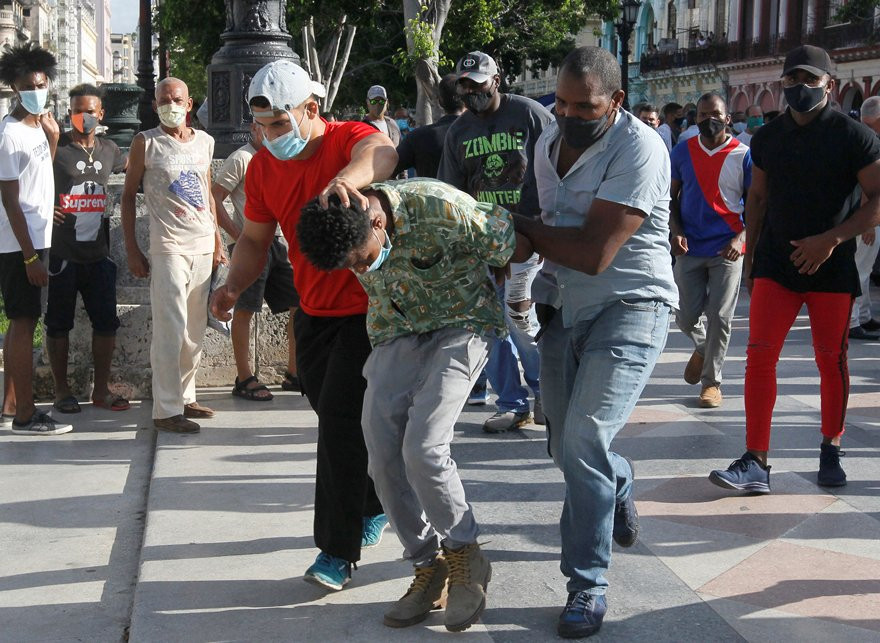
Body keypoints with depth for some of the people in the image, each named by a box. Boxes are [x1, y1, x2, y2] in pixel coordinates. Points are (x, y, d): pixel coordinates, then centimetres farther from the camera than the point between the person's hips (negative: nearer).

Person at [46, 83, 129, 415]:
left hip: (98, 253, 5)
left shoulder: (109, 149, 9)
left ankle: (101, 389, 18)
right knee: (59, 324, 5)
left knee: (106, 323, 6)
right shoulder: (56, 147, -6)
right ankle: (62, 390, 17)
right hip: (62, 254, -4)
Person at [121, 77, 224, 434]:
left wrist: (217, 241, 18)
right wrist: (132, 249, -4)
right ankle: (166, 410, -4)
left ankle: (185, 397, 20)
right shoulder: (146, 143, -1)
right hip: (168, 246, -5)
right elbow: (128, 194, 1)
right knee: (170, 329, -8)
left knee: (195, 329, 9)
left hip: (204, 245, 5)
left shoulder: (204, 142, 13)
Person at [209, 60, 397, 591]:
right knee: (334, 416, 16)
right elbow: (256, 238, 10)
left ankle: (339, 552, -2)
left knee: (341, 418, -12)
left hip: (367, 305, -7)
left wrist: (348, 177, -66)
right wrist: (234, 285, -9)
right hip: (314, 310, 7)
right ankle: (376, 504, 40)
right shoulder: (263, 167, 2)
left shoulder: (350, 138, -18)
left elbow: (381, 154, -43)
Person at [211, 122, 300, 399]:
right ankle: (244, 379, 3)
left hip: (280, 242, 8)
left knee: (301, 302, 6)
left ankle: (293, 373, 16)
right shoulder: (241, 159, -5)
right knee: (245, 309, -3)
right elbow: (213, 199, -11)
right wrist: (238, 235, -15)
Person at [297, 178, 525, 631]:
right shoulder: (342, 234, -14)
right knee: (383, 456, -4)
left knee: (423, 448, -20)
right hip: (396, 334, 6)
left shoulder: (440, 208, -31)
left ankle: (464, 556, 3)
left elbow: (504, 242, -12)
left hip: (459, 326, -5)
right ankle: (428, 566, 13)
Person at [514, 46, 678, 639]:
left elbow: (594, 252, -25)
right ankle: (621, 487, 48)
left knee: (584, 440, -18)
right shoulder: (548, 143, 5)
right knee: (566, 445, 14)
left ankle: (589, 584, -3)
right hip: (564, 309, 7)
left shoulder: (639, 150, -19)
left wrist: (517, 225, -14)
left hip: (630, 308, -7)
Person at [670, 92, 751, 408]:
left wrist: (741, 238, -15)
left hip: (727, 250, -2)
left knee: (719, 317, -2)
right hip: (689, 248, 2)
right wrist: (675, 231, -6)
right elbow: (672, 197, 10)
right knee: (686, 316, 5)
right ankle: (702, 348, 38)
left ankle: (711, 381, 11)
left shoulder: (743, 155, -3)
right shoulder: (683, 152, 4)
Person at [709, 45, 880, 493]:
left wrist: (831, 239, -19)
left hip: (832, 268, -3)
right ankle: (755, 463, -7)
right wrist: (749, 258, 13)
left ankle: (831, 451, 26)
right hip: (775, 264, 3)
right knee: (759, 355, -8)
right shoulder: (768, 137, 8)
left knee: (831, 361, 6)